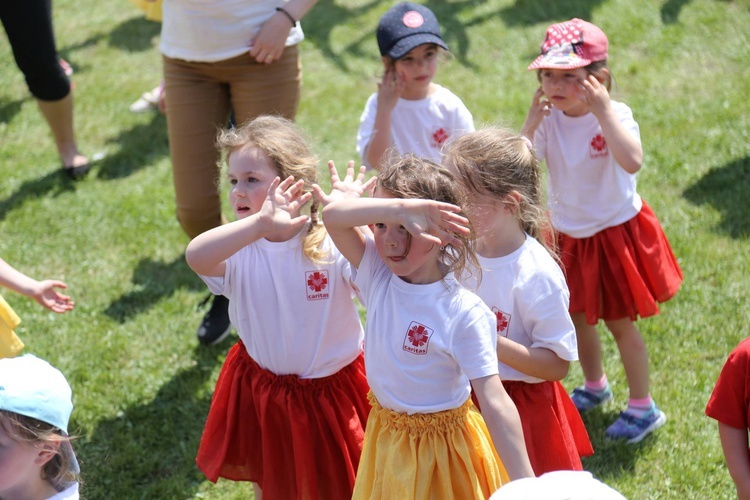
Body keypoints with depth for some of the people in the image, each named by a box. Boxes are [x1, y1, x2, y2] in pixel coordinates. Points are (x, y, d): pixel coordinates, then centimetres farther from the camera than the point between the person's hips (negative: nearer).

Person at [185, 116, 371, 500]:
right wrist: (261, 223, -53)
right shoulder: (238, 250, -17)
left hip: (331, 392, -2)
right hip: (262, 392, 2)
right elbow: (195, 256, -40)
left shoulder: (331, 242, -19)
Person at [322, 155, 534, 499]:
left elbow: (494, 402, -25)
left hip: (443, 447, -5)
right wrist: (399, 208, -39)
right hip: (387, 440, 5)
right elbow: (332, 215, -24)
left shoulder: (465, 313, -23)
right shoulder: (377, 275, -9)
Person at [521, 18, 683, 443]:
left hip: (614, 233, -5)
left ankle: (644, 408, 25)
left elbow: (632, 161, -42)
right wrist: (532, 121, -26)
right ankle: (595, 386, 46)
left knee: (619, 322, 7)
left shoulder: (615, 116, -21)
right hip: (569, 237, 5)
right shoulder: (549, 120, -10)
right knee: (577, 315, 20)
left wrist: (603, 110, -40)